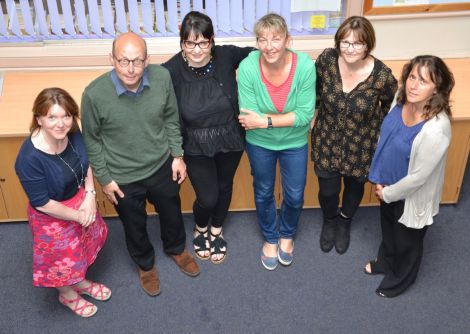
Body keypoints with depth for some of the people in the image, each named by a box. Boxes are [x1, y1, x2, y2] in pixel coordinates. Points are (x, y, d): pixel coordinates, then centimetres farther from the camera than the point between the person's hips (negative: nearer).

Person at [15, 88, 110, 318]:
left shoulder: (72, 133, -18)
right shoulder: (30, 158, -35)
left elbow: (86, 162, 1)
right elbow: (42, 203, -26)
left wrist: (90, 196, -10)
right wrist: (78, 216, -16)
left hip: (81, 200, 6)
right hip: (53, 217, -6)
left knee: (82, 245, 29)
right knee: (63, 257, 21)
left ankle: (80, 281, 59)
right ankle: (67, 294, 52)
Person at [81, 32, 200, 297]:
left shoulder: (162, 77, -20)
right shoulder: (95, 94, -27)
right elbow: (91, 139, -11)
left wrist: (177, 154, 1)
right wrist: (104, 178, -6)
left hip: (162, 166, 3)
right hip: (123, 177, -2)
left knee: (172, 213, 26)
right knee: (135, 226, 22)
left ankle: (176, 249, 60)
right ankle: (146, 264, 53)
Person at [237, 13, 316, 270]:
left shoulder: (305, 65, -25)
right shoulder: (247, 67, -26)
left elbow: (306, 114, -23)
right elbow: (249, 117, -23)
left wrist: (265, 121, -30)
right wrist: (289, 117, -28)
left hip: (295, 143, 0)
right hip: (260, 143, 0)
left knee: (294, 196, 16)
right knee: (263, 193, 20)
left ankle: (287, 235, 49)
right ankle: (270, 239, 48)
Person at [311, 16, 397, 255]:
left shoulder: (382, 75, -25)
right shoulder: (327, 59, -20)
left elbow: (391, 107, -4)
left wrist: (379, 133, 1)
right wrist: (309, 115, 5)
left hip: (362, 147, 0)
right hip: (327, 142, 1)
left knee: (354, 187, 23)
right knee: (327, 191, 14)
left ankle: (344, 223, 57)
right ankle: (329, 221, 51)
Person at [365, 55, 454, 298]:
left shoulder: (435, 130, -37)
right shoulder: (402, 101, -16)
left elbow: (419, 176, -27)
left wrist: (387, 193, -12)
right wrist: (381, 183, 1)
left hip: (412, 196, -6)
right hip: (390, 185, 7)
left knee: (407, 242, 23)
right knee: (388, 228, 32)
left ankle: (400, 279, 52)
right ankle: (385, 261, 62)